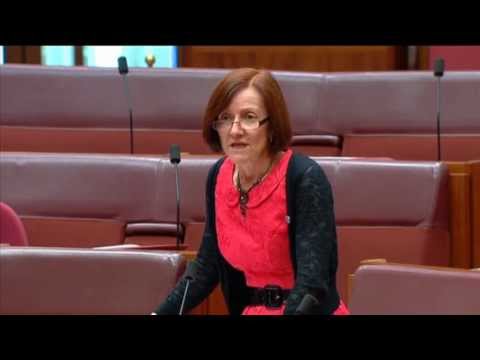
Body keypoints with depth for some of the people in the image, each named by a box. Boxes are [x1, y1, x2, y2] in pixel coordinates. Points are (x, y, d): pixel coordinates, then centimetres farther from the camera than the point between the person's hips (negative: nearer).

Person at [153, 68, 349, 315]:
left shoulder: (304, 179, -16)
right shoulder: (219, 176, 2)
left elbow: (313, 283, -22)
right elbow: (208, 265, 11)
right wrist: (161, 313, 0)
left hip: (305, 310, -5)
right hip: (250, 310, 5)